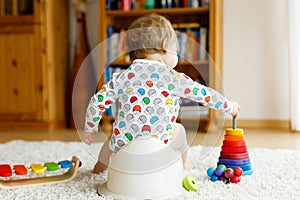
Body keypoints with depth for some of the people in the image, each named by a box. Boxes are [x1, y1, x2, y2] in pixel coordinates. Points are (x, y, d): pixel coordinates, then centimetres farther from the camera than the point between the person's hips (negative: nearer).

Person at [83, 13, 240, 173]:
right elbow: (204, 95, -1)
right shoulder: (171, 76, -8)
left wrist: (90, 128, 18)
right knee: (178, 129, 27)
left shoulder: (124, 76, 0)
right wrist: (229, 106, 15)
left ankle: (102, 163, 45)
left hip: (122, 146, 3)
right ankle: (183, 164, 45)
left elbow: (98, 102, 2)